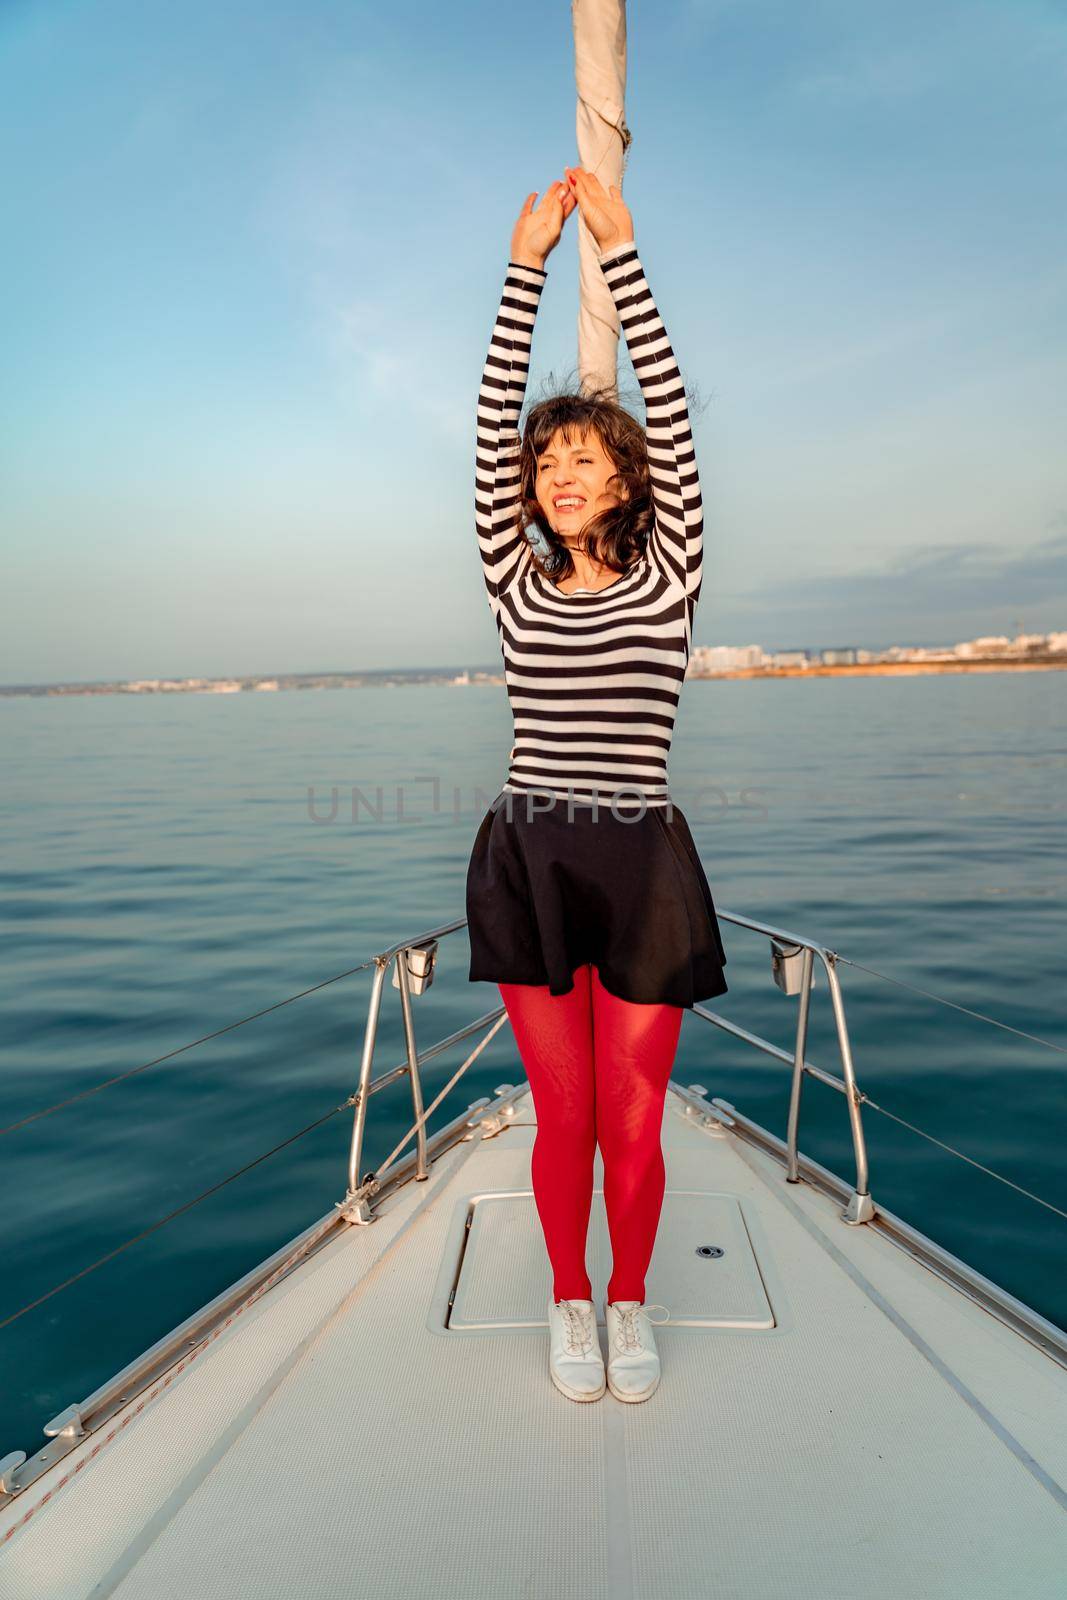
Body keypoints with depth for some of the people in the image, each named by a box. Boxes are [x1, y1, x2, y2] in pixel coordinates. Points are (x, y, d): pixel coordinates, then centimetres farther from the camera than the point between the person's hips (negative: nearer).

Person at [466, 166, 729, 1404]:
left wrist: (619, 250, -2)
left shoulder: (666, 578, 3)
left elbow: (670, 414, -4)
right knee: (563, 1117, 10)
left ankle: (630, 1302, 33)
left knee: (633, 1125, 7)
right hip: (526, 859, 1)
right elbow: (491, 429, 1)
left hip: (642, 861, -1)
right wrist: (526, 266, 0)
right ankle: (570, 1302, 34)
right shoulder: (515, 583, 7)